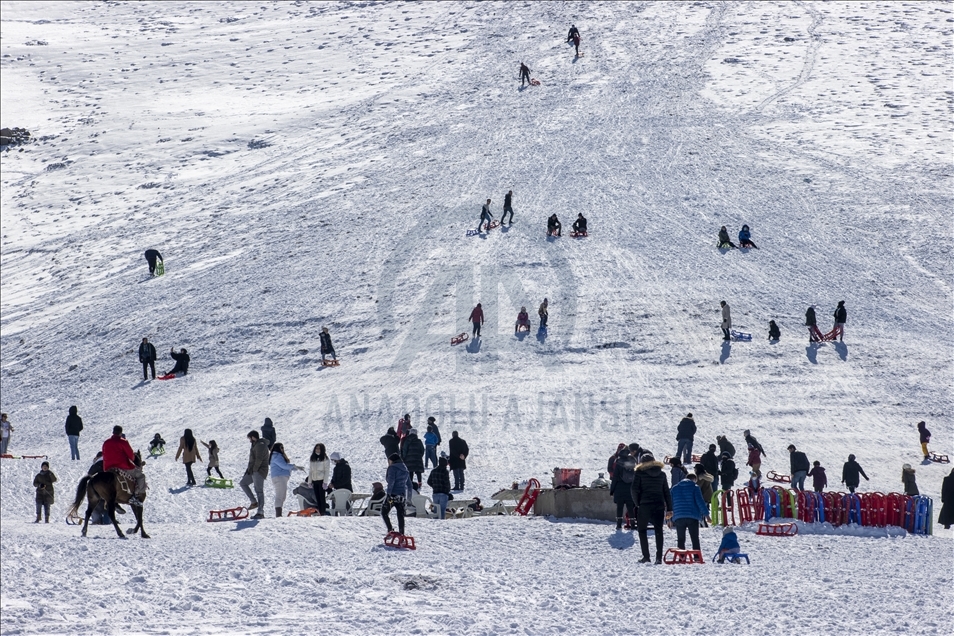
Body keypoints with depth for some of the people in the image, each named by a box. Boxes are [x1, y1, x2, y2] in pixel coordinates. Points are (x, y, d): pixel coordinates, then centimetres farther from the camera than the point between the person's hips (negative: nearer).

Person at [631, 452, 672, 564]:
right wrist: (669, 508, 11)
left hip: (644, 505, -3)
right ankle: (659, 557, -5)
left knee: (642, 530, 8)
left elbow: (635, 490, -8)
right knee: (658, 531, 4)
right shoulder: (661, 474, 9)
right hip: (659, 505, 3)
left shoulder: (639, 473, -2)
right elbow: (666, 492, 10)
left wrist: (637, 503, 6)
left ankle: (646, 556, 2)